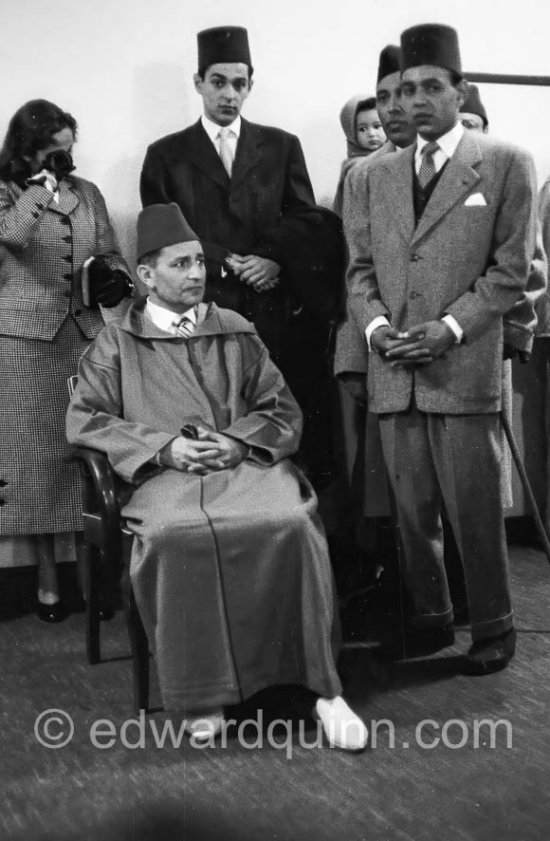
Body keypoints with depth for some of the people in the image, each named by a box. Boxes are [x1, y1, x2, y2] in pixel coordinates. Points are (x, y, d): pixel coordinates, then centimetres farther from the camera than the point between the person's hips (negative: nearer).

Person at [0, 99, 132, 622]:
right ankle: (48, 580, 11)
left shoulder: (87, 193, 13)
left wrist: (115, 279, -3)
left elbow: (109, 256, 18)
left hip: (87, 335, 3)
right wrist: (43, 182, -12)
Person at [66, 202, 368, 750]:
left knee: (292, 524, -32)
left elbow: (284, 411, 17)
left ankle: (323, 689, -20)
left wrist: (237, 441, -5)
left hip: (247, 462, 2)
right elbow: (84, 419, 7)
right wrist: (164, 447, -6)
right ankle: (203, 695, -22)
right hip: (167, 475, -1)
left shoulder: (238, 334, 22)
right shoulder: (117, 343, 17)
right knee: (176, 536, -37)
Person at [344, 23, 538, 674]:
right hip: (392, 371, 4)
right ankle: (430, 619, 24)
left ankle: (493, 630, 17)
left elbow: (511, 267, -2)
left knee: (475, 512, 0)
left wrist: (449, 328, -12)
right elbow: (359, 266, 15)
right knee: (412, 511, 8)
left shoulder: (505, 164, 3)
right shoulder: (379, 175, 17)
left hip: (465, 370, -4)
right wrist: (375, 325, -4)